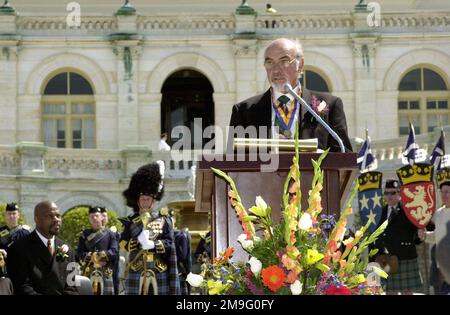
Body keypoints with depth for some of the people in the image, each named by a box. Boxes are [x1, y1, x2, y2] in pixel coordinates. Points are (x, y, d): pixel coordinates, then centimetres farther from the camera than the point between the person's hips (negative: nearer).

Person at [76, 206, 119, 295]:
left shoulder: (110, 234, 10)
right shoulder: (84, 235, 13)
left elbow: (114, 251, -2)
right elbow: (79, 253, 4)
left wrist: (99, 256, -11)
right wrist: (92, 258, -12)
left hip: (105, 272, -1)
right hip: (88, 272, 1)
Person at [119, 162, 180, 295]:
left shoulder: (164, 219, 9)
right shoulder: (131, 221, 9)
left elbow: (169, 244, -1)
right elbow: (123, 243, -3)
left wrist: (153, 244, -17)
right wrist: (139, 242, -20)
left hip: (159, 273, 0)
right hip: (136, 273, 0)